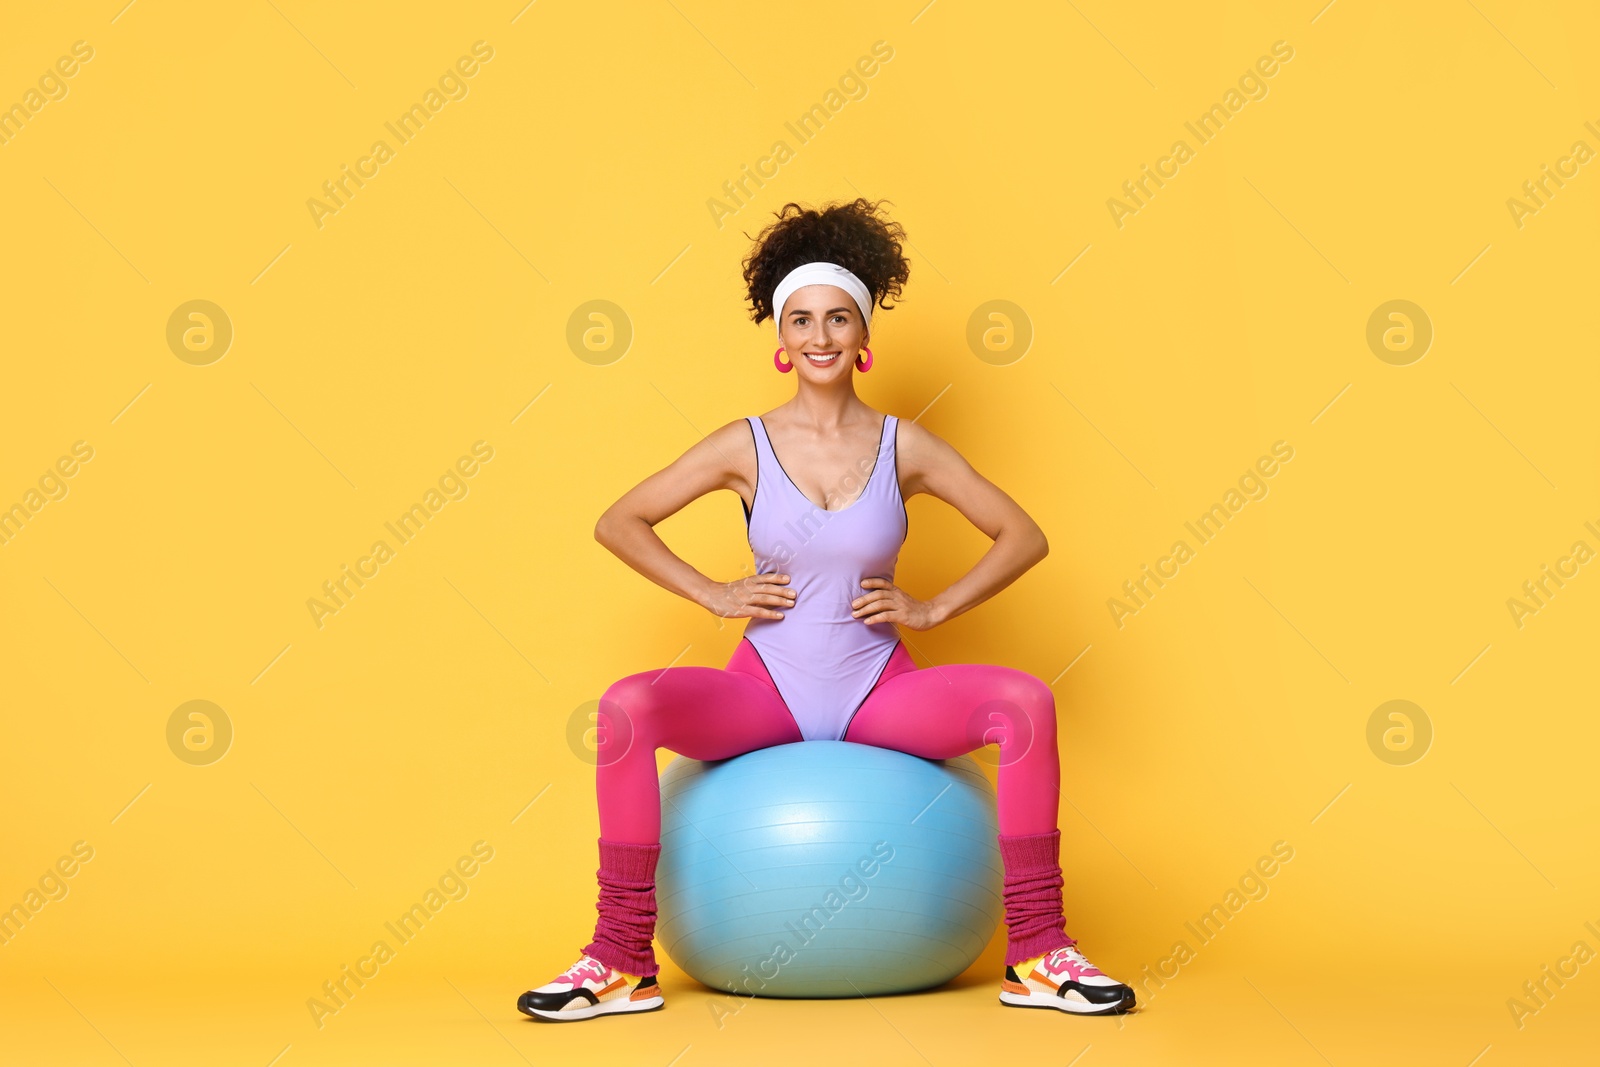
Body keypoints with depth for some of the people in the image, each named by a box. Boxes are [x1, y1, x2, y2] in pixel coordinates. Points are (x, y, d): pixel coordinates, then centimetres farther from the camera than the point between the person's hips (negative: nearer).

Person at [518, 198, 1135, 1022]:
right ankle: (622, 964, -15)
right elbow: (618, 523, 6)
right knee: (627, 707, -28)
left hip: (880, 692, 1)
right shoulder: (746, 445, -1)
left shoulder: (904, 447, 1)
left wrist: (933, 608, -1)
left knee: (1027, 702, -24)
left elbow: (1023, 536, 8)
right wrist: (712, 595, -2)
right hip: (765, 690, 0)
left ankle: (1037, 958, -13)